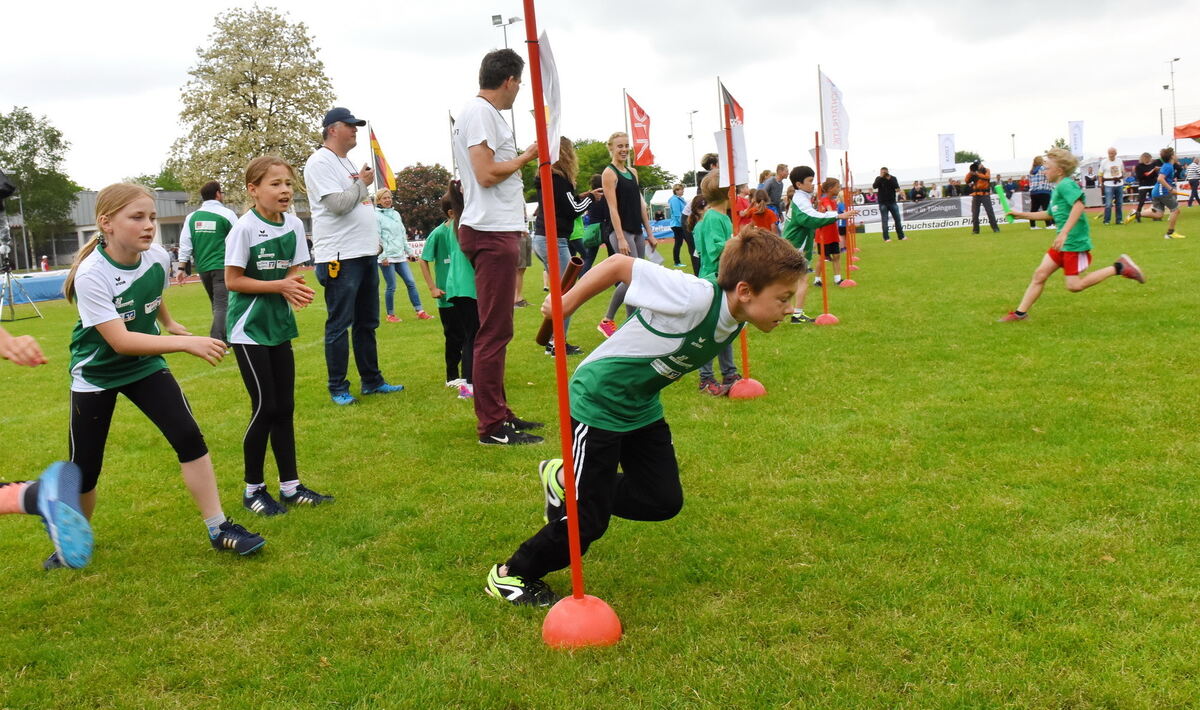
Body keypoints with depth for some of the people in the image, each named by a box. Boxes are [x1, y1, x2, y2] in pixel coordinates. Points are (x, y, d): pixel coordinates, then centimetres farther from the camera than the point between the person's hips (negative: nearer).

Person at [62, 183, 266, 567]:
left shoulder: (158, 257, -12)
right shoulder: (91, 275, -28)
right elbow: (120, 340, -35)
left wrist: (169, 324, 25)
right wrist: (186, 343, -42)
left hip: (145, 365, 4)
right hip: (96, 374, -3)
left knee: (189, 437, -11)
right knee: (84, 469, 3)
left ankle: (219, 529, -3)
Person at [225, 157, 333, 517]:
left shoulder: (294, 225, 2)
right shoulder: (244, 228, -15)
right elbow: (233, 280, -14)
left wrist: (296, 287, -15)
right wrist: (280, 285, -21)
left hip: (279, 325, 6)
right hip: (249, 328, -6)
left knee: (284, 407, 9)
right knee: (265, 407, -5)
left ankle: (290, 485, 18)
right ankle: (253, 489, 11)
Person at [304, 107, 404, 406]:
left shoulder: (348, 162, 19)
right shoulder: (320, 162, -9)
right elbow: (337, 204, -20)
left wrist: (373, 232, 17)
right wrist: (362, 183, -6)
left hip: (365, 255, 9)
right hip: (340, 258, -9)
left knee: (367, 323, 13)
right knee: (339, 325, -3)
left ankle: (372, 381, 22)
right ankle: (338, 388, 4)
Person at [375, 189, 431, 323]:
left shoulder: (396, 214, 16)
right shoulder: (376, 216, -5)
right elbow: (377, 238, -10)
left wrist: (410, 251, 17)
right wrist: (383, 256, -15)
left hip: (400, 256, 6)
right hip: (387, 258, -6)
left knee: (411, 283, 0)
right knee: (391, 287, -3)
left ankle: (420, 312, 1)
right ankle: (390, 315, 10)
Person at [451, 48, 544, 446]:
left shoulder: (484, 113, 20)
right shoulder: (480, 112, -10)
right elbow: (487, 174, -18)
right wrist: (527, 156, -7)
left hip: (498, 231, 11)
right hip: (491, 233, -11)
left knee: (497, 329, 14)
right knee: (494, 331, -8)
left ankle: (499, 413, 23)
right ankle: (492, 427, -3)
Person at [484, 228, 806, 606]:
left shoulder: (734, 321, -6)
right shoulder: (696, 298, -32)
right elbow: (620, 264, -24)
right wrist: (566, 304, -15)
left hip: (642, 407, 8)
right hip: (597, 401, -8)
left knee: (664, 501, 9)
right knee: (589, 522, -4)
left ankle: (567, 483, 25)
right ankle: (510, 575, 19)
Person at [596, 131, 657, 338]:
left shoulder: (633, 172, 15)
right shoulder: (609, 173, -7)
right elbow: (613, 208, -13)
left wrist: (650, 233, 14)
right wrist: (620, 238, -19)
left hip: (637, 232, 8)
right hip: (621, 232, -8)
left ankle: (608, 320, 15)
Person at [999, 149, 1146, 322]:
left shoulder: (1065, 185, -12)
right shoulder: (1057, 189, 18)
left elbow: (1078, 205, -28)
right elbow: (1049, 214, 32)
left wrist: (1064, 232, -34)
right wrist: (1021, 215, 31)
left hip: (1075, 242, -10)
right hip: (1064, 243, 10)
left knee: (1074, 286, -10)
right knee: (1040, 274, 5)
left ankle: (1118, 268, -3)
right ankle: (1020, 313, 8)